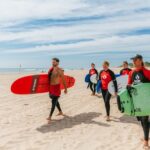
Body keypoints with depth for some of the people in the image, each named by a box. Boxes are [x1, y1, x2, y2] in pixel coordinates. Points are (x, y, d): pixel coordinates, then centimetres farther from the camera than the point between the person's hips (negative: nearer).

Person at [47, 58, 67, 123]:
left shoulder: (59, 70, -13)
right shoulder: (51, 69, 6)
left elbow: (63, 80, -9)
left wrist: (65, 89, -5)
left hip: (56, 87, -8)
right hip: (51, 87, 8)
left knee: (54, 102, -6)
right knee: (55, 101, 20)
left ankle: (50, 117, -2)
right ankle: (60, 112, 39)